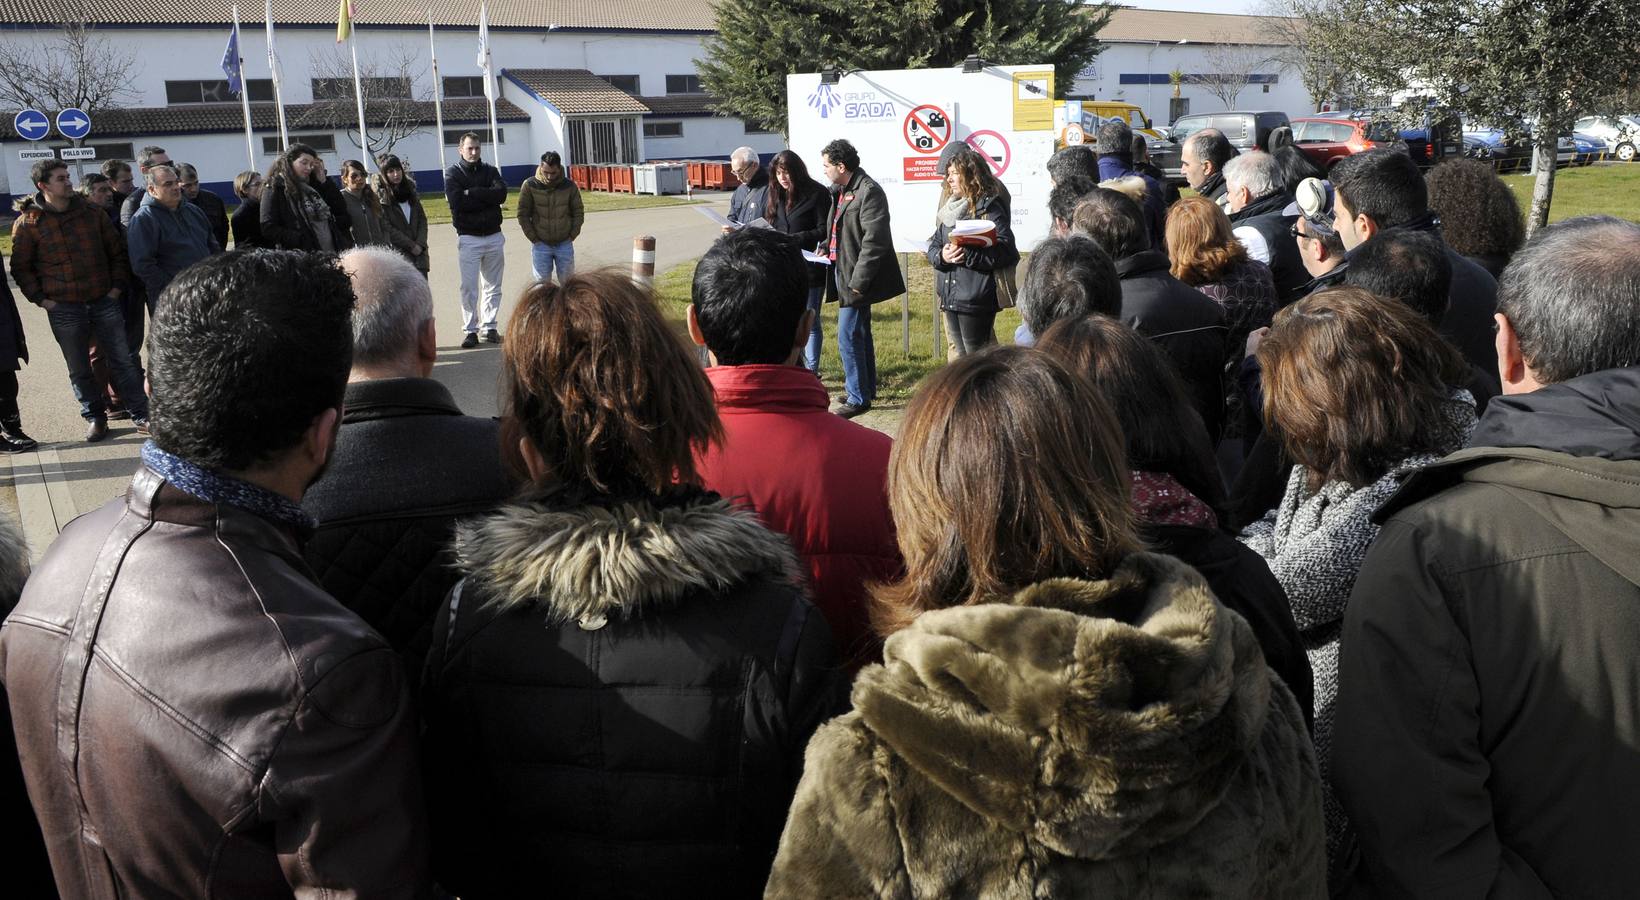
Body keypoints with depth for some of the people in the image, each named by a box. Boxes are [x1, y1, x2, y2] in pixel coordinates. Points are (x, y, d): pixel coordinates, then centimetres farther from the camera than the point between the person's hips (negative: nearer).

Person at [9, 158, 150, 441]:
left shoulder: (92, 213, 4)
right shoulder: (28, 223, -3)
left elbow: (117, 251, 12)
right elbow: (20, 267, 3)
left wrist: (117, 286, 4)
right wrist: (41, 299, -5)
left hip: (104, 301, 2)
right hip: (64, 309, -1)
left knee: (124, 361, 3)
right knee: (79, 370, 8)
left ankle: (141, 415, 11)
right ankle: (95, 418, 22)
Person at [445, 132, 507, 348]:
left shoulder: (491, 171, 9)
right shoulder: (452, 174, 1)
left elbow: (501, 193, -10)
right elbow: (457, 202, -15)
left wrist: (472, 193, -14)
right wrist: (486, 197, -11)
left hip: (493, 236, 3)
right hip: (468, 238, -3)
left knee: (493, 286, 8)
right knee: (469, 287, -5)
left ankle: (490, 327, 16)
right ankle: (470, 331, 0)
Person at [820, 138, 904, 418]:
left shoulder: (869, 192, -16)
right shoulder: (840, 192, 13)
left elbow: (874, 240, -21)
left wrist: (858, 280, -23)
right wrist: (827, 248, 7)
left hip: (856, 278, -10)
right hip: (843, 272, 10)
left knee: (848, 337, -9)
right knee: (860, 333, 18)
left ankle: (858, 397, -1)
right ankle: (867, 388, 29)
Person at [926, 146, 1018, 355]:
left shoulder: (989, 209, -10)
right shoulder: (951, 209, 14)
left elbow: (1006, 252, -19)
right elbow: (933, 245, 14)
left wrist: (967, 255, -23)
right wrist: (941, 255, -9)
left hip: (976, 301, -8)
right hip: (950, 299, 8)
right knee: (962, 356, 17)